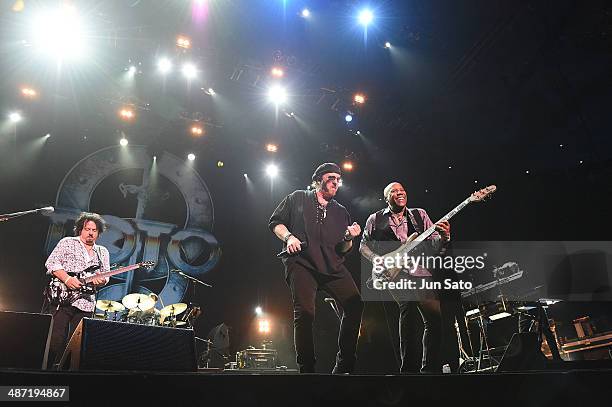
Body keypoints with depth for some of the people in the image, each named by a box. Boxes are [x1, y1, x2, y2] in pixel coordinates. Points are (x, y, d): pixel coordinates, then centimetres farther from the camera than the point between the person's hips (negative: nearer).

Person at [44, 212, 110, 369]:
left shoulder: (102, 252, 19)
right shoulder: (67, 242, 8)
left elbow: (106, 275, 15)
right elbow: (51, 262, -3)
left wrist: (101, 280, -10)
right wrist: (67, 279, -17)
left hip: (85, 303, 4)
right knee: (56, 341, -8)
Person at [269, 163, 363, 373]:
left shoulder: (341, 212, 22)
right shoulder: (298, 198, 14)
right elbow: (275, 222, 11)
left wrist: (349, 238, -2)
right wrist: (288, 237, -8)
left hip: (333, 267, 4)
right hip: (301, 263, -3)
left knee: (355, 305, -12)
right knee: (304, 312, -16)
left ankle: (343, 367, -1)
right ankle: (306, 368, -3)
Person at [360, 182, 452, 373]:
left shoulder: (419, 215, 17)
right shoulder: (375, 219, 12)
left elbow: (434, 244, 12)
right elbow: (364, 246, 18)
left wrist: (443, 237, -11)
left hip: (420, 272, 3)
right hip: (393, 274, -3)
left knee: (435, 318, -9)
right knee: (408, 310, -24)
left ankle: (431, 368, 6)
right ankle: (410, 367, -13)